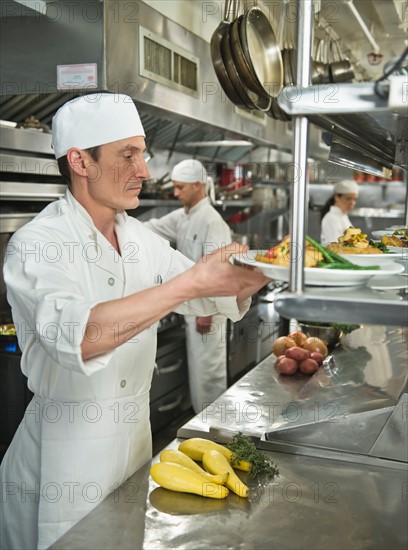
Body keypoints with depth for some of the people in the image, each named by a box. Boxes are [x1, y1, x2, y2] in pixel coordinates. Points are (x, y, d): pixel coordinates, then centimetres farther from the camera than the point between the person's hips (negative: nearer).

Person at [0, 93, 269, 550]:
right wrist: (192, 281, -37)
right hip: (67, 451, -6)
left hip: (135, 433, 6)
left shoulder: (140, 239, 2)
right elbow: (78, 337, -36)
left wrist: (261, 272, -12)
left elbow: (211, 298, 7)